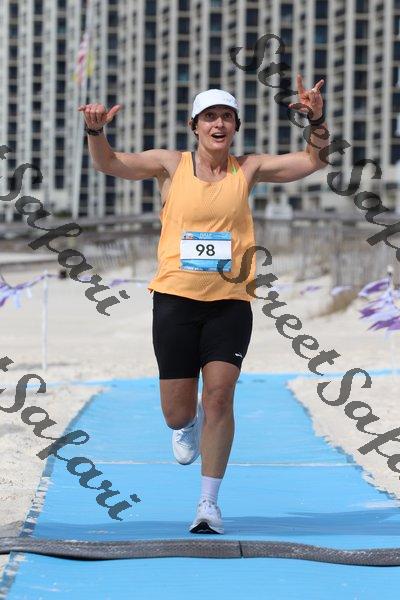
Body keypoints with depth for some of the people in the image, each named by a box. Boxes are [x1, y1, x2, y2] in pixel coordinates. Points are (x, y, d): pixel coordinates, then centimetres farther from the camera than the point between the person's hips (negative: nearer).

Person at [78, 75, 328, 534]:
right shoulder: (171, 165, 3)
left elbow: (312, 162, 6)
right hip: (175, 298, 0)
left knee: (219, 394, -14)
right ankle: (189, 425, 41)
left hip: (230, 302, 0)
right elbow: (109, 164, -1)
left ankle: (209, 502, -5)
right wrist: (95, 131, -20)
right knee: (177, 413, 1)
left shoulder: (247, 170, 6)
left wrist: (316, 122, -12)